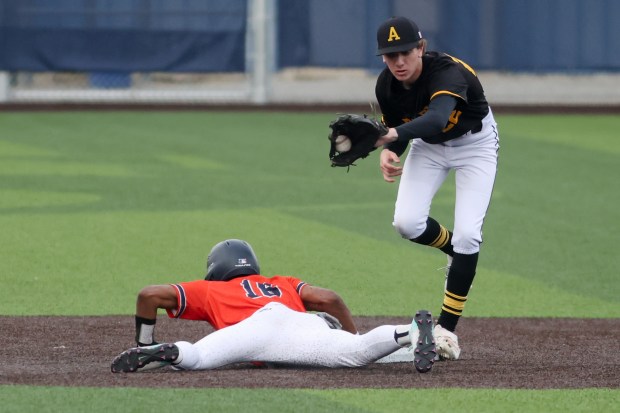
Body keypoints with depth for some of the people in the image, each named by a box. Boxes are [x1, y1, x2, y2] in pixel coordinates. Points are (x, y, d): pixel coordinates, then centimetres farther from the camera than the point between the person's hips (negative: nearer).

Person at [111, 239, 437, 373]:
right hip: (302, 322, 2)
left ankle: (165, 354, -48)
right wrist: (354, 335, 39)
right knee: (356, 353, -20)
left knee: (195, 358, -17)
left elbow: (149, 295, 33)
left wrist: (144, 344, 42)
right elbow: (329, 299, 29)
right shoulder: (284, 284, 45)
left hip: (258, 325, -2)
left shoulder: (210, 290, 39)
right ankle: (413, 331, -43)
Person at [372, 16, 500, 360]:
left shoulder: (448, 72, -39)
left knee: (467, 234, -17)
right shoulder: (386, 85, -20)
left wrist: (394, 135, -76)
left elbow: (437, 118, -59)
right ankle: (458, 252, 18)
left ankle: (446, 329, -8)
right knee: (407, 223, -15)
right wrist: (389, 152, -27)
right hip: (429, 145, 5)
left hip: (474, 143, -5)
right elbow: (396, 131, -3)